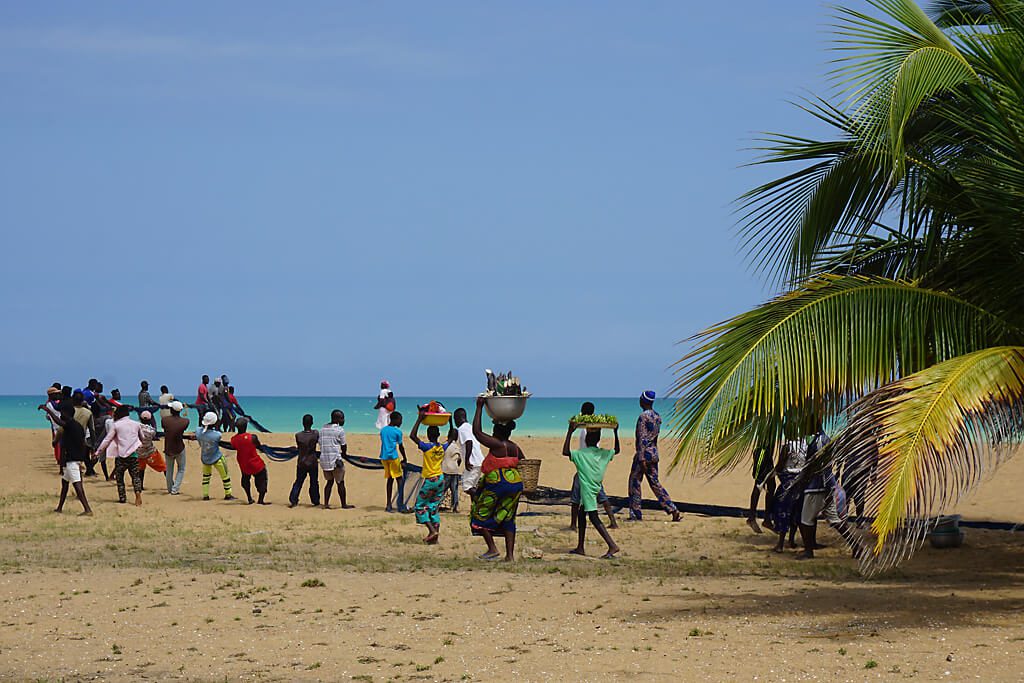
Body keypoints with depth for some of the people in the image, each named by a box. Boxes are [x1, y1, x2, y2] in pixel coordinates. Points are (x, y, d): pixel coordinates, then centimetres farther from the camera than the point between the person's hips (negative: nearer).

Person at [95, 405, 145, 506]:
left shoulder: (115, 425, -3)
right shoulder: (136, 424, 8)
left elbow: (107, 440, -4)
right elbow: (142, 438, 23)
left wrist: (98, 452, 2)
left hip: (121, 455, -3)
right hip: (134, 455, 3)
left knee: (119, 477, 11)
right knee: (135, 476, 9)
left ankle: (122, 498, 9)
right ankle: (138, 492, -16)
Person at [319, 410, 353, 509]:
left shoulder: (323, 428, 10)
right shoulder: (339, 429, -10)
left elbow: (320, 442, 11)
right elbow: (344, 446, -3)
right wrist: (343, 454, 18)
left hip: (324, 458, 6)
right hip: (335, 459, -6)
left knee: (329, 481, 16)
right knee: (340, 482, 5)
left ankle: (326, 504, 10)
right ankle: (344, 504, 10)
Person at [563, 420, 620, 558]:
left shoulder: (581, 454, -14)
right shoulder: (604, 453, 4)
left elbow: (565, 452, -21)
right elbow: (617, 450, 23)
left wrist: (570, 432, -20)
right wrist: (616, 432, 20)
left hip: (587, 489, -8)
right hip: (596, 488, 8)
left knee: (594, 517, -11)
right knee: (582, 514, 20)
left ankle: (612, 546, -23)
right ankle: (580, 547, 23)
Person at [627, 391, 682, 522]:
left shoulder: (643, 416, -15)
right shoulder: (657, 416, 11)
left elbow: (642, 439, -19)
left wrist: (642, 459, -21)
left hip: (644, 453, -8)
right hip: (654, 453, 8)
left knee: (635, 482, 4)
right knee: (655, 483, 11)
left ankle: (636, 515, 7)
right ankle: (674, 511, 2)